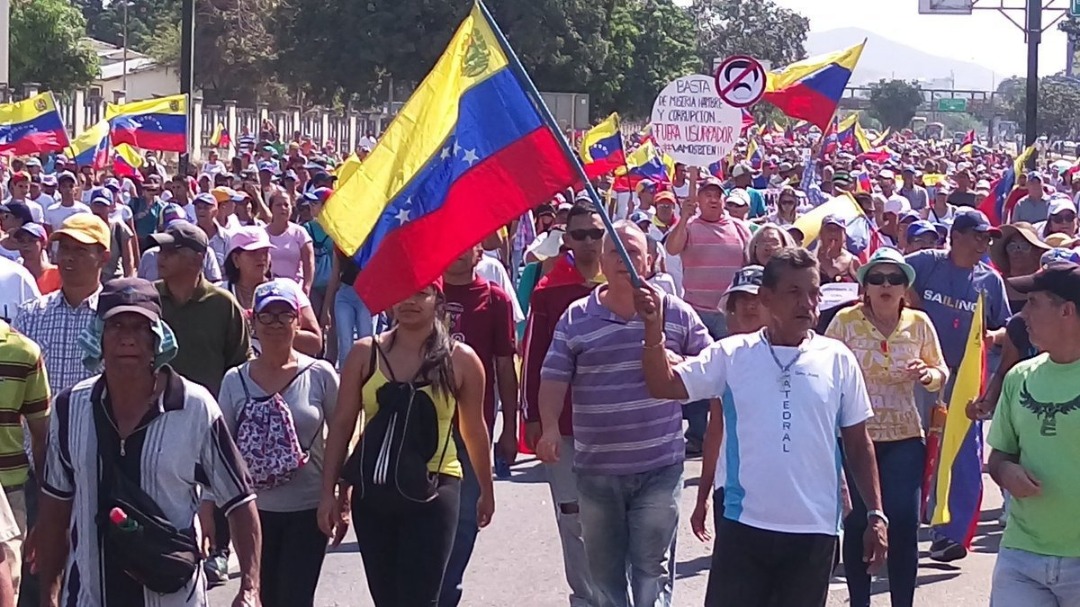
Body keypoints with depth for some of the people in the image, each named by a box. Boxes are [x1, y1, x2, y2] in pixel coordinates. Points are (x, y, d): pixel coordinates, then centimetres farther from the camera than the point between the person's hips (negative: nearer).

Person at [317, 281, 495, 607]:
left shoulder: (460, 360, -2)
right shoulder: (365, 353, 2)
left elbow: (474, 431, 8)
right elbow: (342, 425, 4)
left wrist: (486, 491, 17)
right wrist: (329, 491, 1)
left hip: (433, 490, -3)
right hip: (372, 490, 3)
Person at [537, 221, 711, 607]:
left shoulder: (677, 313, 1)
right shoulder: (576, 318, 2)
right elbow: (554, 377, -2)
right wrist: (550, 428, -17)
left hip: (659, 466, -1)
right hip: (596, 469, 2)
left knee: (651, 566, 1)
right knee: (604, 565, 12)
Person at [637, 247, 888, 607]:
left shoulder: (838, 359, 2)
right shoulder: (732, 355, 0)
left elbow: (858, 445, 8)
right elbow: (664, 385, -4)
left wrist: (875, 514, 5)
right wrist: (654, 327, -19)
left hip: (815, 530, 1)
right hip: (745, 524, 0)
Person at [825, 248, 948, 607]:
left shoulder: (919, 323, 3)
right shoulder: (845, 321, -3)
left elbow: (941, 373, 11)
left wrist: (929, 374, -11)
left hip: (904, 436, 1)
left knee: (903, 524, -3)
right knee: (857, 524, 4)